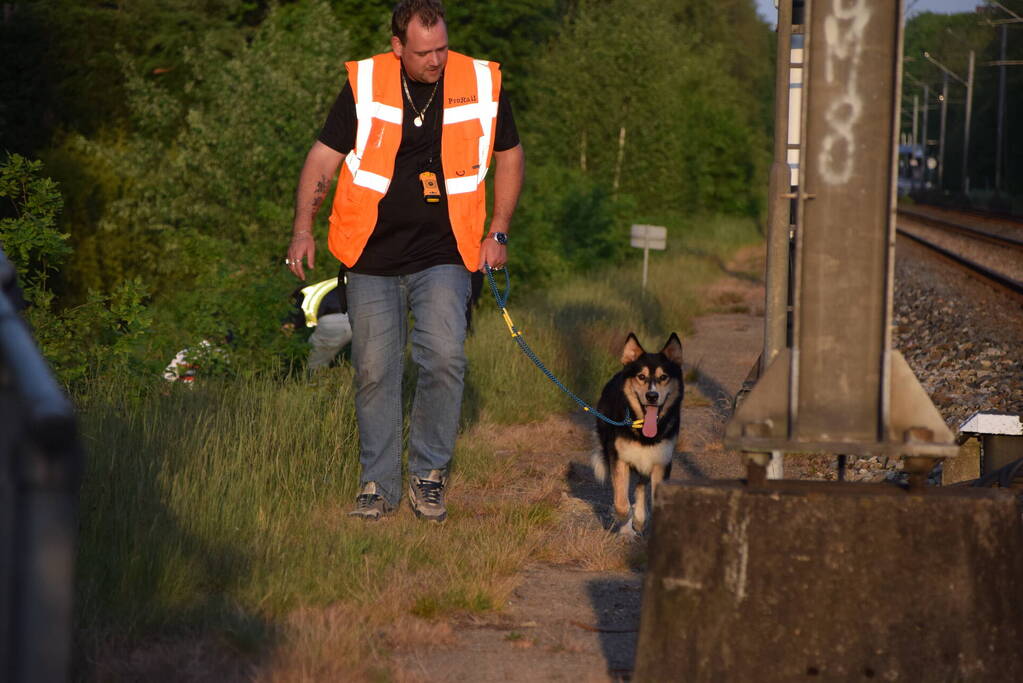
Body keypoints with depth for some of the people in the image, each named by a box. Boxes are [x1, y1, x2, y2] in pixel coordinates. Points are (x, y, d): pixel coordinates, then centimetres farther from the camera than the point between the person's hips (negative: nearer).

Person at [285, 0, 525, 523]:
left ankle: (428, 474, 1)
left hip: (442, 258, 0)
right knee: (374, 371, 2)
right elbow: (323, 157, 3)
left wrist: (498, 231, 7)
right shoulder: (365, 87, -2)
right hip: (372, 260, 0)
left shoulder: (480, 85, 0)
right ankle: (378, 485, 15)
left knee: (445, 358, -17)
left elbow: (509, 155, 14)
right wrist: (303, 229, -6)